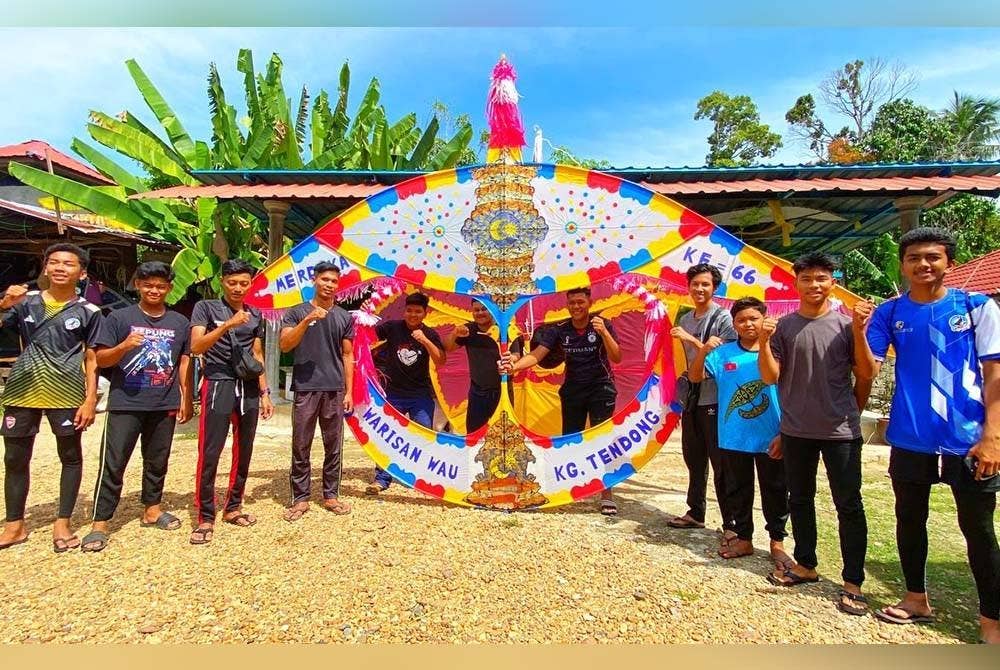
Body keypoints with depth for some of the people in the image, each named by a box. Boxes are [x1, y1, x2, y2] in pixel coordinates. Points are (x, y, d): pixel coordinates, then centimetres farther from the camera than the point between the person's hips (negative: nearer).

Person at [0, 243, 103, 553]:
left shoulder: (88, 312, 1)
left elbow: (91, 360, 1)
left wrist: (90, 400, -5)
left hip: (66, 394, -2)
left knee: (71, 456, 4)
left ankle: (62, 524, 16)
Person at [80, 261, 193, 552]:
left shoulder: (180, 323, 7)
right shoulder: (119, 318, -1)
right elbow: (101, 359, -2)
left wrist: (186, 398, 7)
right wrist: (124, 346, -21)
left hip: (165, 406, 3)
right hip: (125, 404, -3)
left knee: (157, 461, 14)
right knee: (113, 463, -1)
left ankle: (152, 509, 29)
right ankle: (100, 523, 7)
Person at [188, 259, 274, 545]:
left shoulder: (255, 315, 13)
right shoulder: (206, 307, 1)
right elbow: (196, 347, -12)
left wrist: (265, 393, 12)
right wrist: (228, 324, -22)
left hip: (249, 389, 5)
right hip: (218, 386, -4)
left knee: (244, 452, 9)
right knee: (210, 453, -6)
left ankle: (233, 507, 22)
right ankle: (206, 517, 3)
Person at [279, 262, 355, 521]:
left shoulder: (344, 317, 10)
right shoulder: (297, 312, 5)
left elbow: (348, 356, 11)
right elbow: (284, 345, -8)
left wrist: (349, 391, 5)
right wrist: (308, 320, -20)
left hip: (334, 390, 2)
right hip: (305, 389, -2)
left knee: (333, 446, 8)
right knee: (301, 447, 3)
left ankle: (331, 495, 19)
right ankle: (300, 498, 13)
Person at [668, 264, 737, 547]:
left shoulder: (722, 318, -8)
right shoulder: (685, 320, 11)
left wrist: (691, 339, -21)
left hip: (715, 400, -7)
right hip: (692, 399, 7)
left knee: (721, 464, -2)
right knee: (694, 459, 15)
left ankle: (732, 525, 7)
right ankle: (695, 513, 29)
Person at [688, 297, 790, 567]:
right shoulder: (723, 353, -1)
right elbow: (695, 377, -3)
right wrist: (703, 351, -20)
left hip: (771, 439, -2)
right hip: (733, 439, 2)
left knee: (775, 492, 11)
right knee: (737, 491, 15)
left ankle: (777, 542, 28)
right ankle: (744, 539, 31)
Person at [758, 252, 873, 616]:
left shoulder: (846, 324, -3)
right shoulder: (783, 326, 1)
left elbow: (864, 375, -1)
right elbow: (771, 377, -3)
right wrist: (764, 342, -16)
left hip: (841, 431, -2)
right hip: (796, 430, 3)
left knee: (849, 506, 2)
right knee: (800, 499, 15)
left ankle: (853, 583, 13)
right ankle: (805, 564, 31)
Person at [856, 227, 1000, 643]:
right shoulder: (889, 313, 2)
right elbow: (869, 369, -4)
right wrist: (859, 331, -20)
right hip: (910, 440, 3)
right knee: (910, 521, 15)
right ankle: (917, 599, 33)